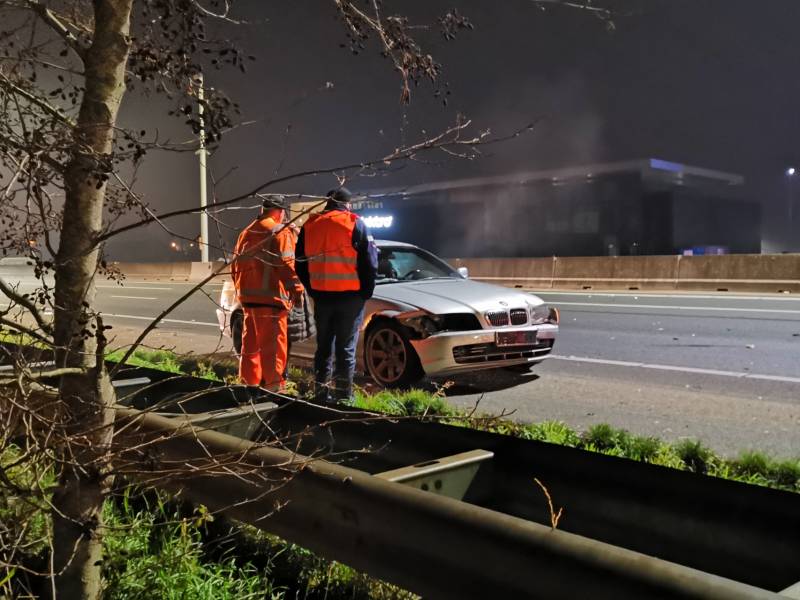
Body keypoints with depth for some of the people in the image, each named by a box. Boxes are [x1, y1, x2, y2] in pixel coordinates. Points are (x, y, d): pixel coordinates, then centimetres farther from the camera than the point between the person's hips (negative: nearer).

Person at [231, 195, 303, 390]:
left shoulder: (246, 233, 18)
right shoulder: (280, 233, -8)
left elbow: (236, 265, 21)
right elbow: (286, 265, -16)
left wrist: (240, 290, 28)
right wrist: (297, 290, -11)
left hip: (248, 297, 8)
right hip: (270, 298, -8)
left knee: (250, 342, 15)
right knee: (273, 344, -5)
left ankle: (249, 382, 22)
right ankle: (273, 385, -5)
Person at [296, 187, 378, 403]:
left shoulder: (310, 225, 8)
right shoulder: (355, 224, -6)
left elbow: (301, 264, 12)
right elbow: (369, 262, -8)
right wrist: (366, 291, 5)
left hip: (321, 296, 4)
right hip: (350, 296, -4)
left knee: (323, 347, 14)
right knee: (346, 349, 0)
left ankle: (320, 394, 17)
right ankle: (343, 396, 0)